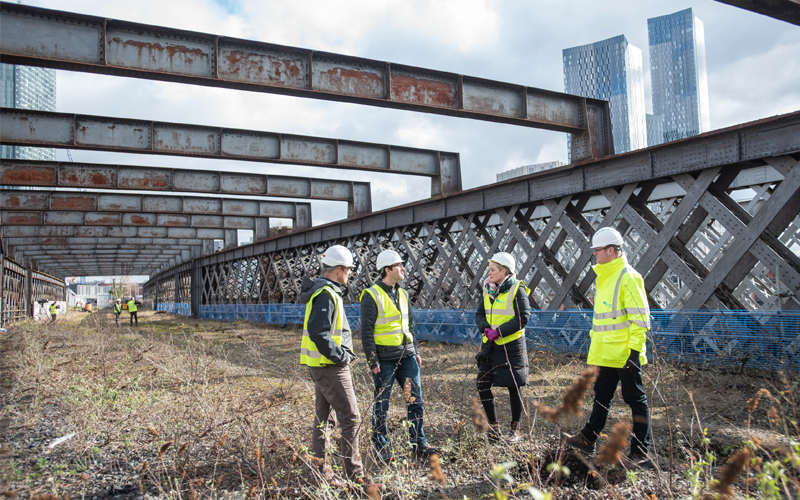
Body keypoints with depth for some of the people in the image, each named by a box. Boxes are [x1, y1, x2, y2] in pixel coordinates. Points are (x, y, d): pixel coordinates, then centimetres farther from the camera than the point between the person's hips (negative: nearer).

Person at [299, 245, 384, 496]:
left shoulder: (324, 291, 14)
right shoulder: (326, 294, -18)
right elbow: (318, 333, -28)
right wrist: (340, 356, -19)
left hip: (322, 365, 11)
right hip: (331, 367, -11)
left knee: (324, 418, 16)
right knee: (351, 419, -5)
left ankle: (319, 472, 26)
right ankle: (355, 476, 2)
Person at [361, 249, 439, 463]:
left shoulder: (402, 293, 12)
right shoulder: (372, 295, -10)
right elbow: (366, 331, -11)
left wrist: (416, 351, 16)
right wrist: (373, 361, -14)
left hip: (407, 356, 7)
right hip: (385, 359, -6)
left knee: (415, 400, 8)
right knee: (382, 404, 6)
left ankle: (419, 443, 20)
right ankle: (380, 447, 20)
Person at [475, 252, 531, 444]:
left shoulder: (517, 289, -10)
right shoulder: (488, 289, 8)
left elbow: (523, 318, -16)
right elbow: (479, 314, 9)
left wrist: (499, 331, -21)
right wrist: (486, 328, -12)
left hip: (511, 346, -6)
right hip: (490, 345, 6)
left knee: (514, 388, 3)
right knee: (482, 386, 3)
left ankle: (515, 430, 20)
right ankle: (494, 427, 20)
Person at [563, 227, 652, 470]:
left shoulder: (628, 277, -14)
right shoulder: (604, 277, 14)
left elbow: (640, 317, -17)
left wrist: (635, 351, -20)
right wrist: (595, 341, 22)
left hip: (625, 355, -9)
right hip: (604, 353, 9)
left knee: (635, 400, 1)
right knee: (601, 397, 19)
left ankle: (641, 453, 10)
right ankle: (588, 439, 31)